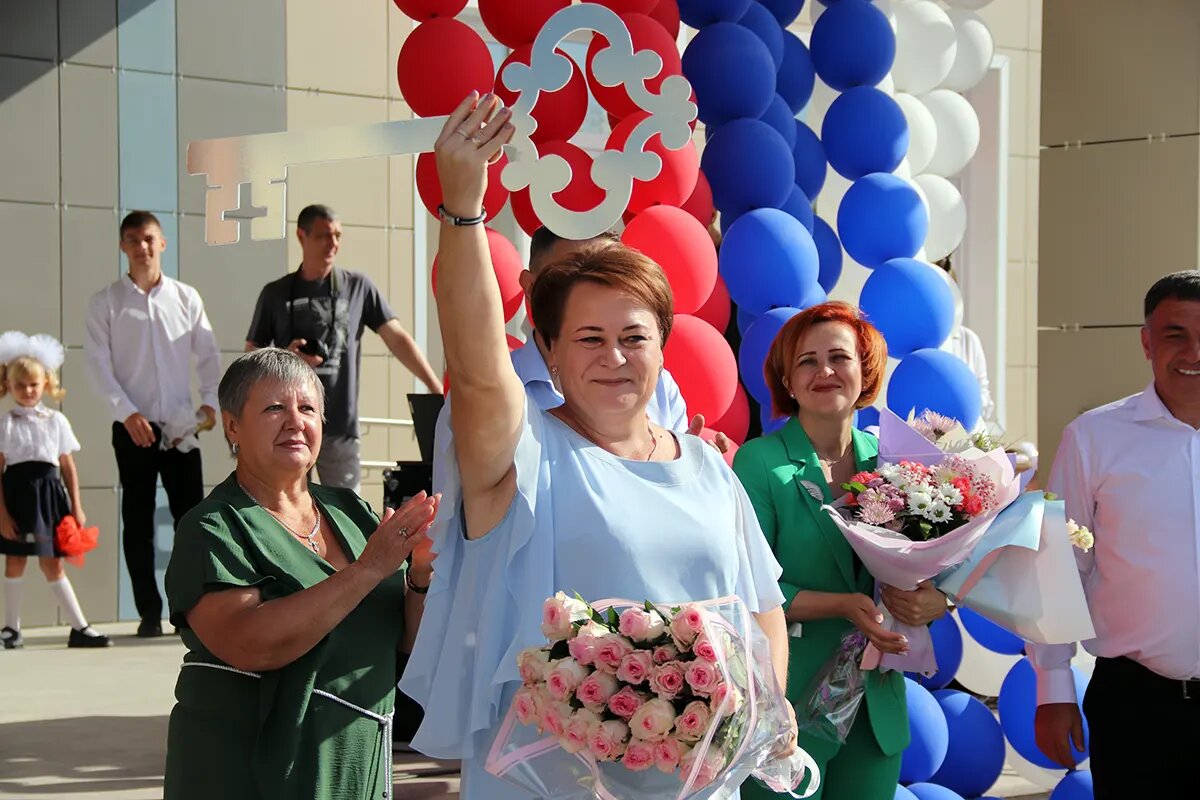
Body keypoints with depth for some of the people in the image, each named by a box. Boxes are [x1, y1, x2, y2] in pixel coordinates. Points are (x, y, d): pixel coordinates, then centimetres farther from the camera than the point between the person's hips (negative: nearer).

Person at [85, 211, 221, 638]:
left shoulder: (186, 298, 6)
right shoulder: (106, 302, 2)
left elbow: (208, 355, 7)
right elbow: (98, 364, -4)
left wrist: (210, 402, -7)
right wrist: (127, 413, -14)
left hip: (181, 426, 1)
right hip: (133, 426, -1)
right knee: (138, 521, 3)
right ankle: (149, 612, 10)